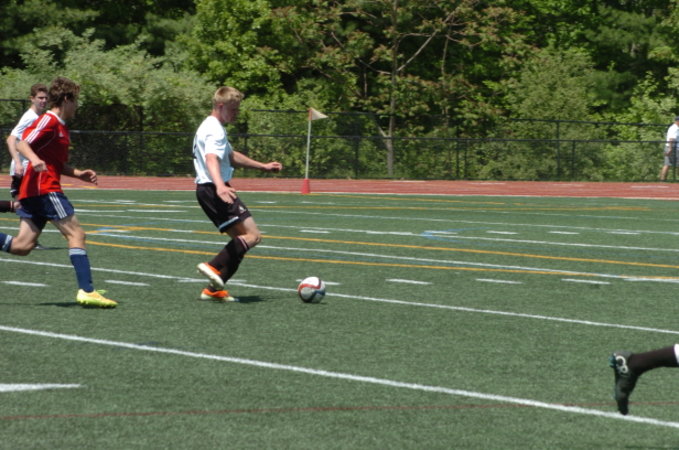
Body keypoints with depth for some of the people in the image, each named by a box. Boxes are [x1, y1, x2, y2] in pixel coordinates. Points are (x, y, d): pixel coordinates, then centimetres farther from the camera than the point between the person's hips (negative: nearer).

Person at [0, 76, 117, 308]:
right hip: (43, 187, -10)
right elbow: (22, 144, -18)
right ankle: (86, 291, -16)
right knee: (76, 233, -11)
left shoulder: (59, 126, 23)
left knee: (23, 245, 2)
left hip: (33, 191, 10)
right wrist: (34, 159, -37)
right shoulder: (49, 121, -7)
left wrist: (78, 174, 17)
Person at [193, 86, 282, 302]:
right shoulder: (215, 131, -12)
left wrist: (263, 166, 44)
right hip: (214, 189, -11)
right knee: (252, 235, -16)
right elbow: (211, 159, -31)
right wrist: (220, 186, -49)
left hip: (207, 190, 11)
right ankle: (214, 267, -27)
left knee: (241, 239, 11)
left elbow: (231, 156, 37)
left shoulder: (210, 128, 23)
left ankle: (214, 289, 3)